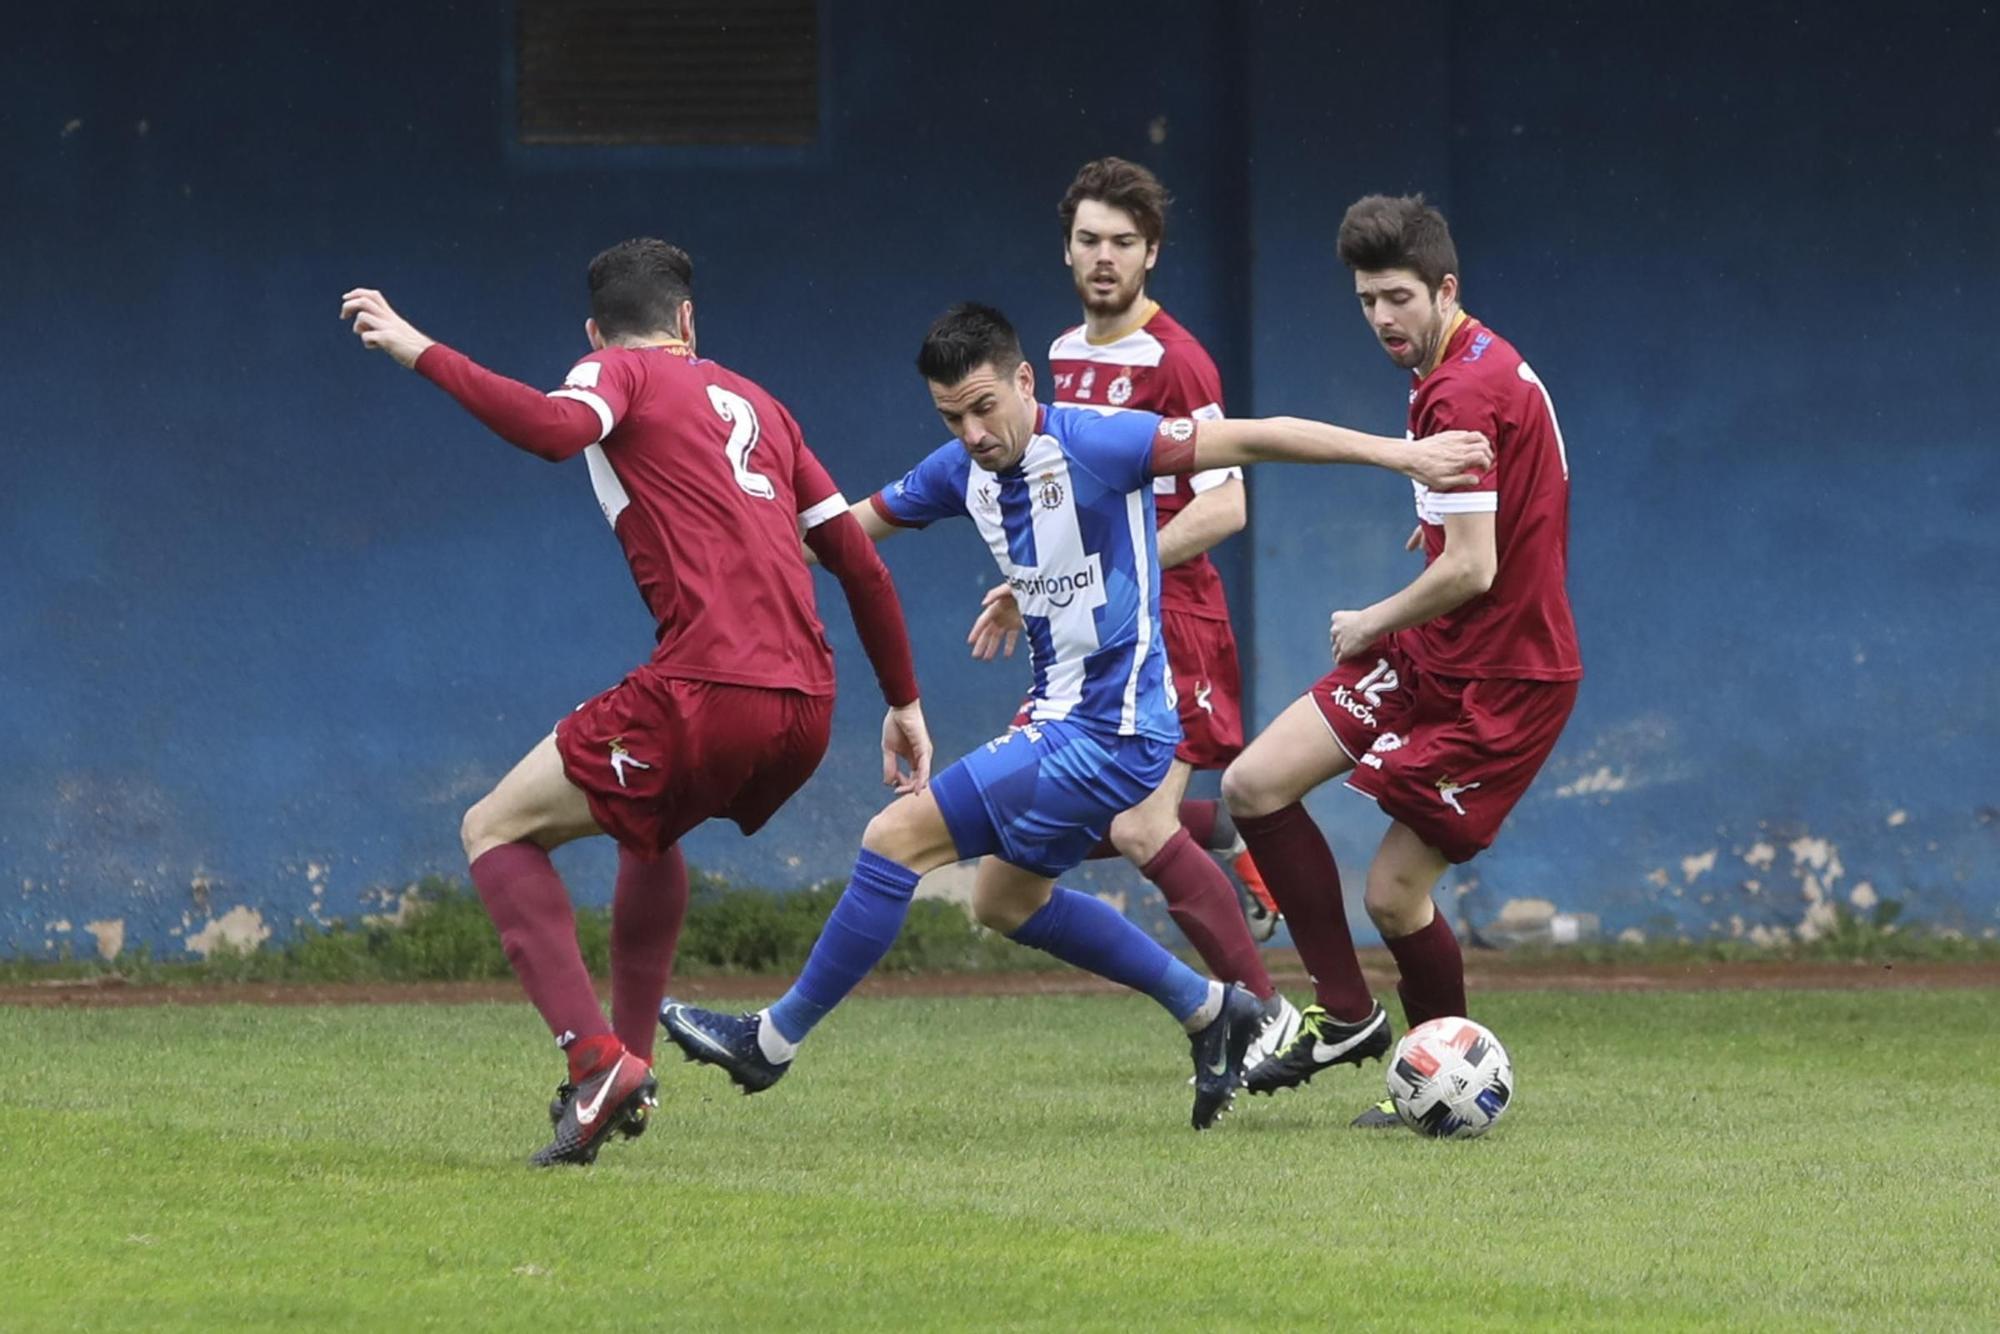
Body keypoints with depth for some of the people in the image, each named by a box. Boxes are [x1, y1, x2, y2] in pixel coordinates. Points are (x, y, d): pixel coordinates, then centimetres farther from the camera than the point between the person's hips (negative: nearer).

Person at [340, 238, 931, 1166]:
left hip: (709, 689, -7)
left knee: (497, 831, 4)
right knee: (649, 825, 36)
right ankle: (632, 1070, 32)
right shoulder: (753, 403, 25)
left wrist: (420, 353, -11)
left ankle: (596, 1057, -14)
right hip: (806, 705, 7)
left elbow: (555, 429, -18)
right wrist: (904, 702, 33)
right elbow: (859, 560, 25)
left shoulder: (621, 371, 7)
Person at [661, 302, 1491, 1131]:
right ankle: (1211, 1013, 32)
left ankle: (772, 1041, 1)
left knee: (896, 838, -11)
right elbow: (847, 526, 19)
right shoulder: (963, 471, 3)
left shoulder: (1092, 445, -20)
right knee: (1006, 901, 25)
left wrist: (1400, 455, -25)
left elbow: (1250, 440, -22)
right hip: (1061, 717, 10)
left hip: (1109, 735, -10)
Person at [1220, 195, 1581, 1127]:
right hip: (1429, 660, 10)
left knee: (1393, 895, -5)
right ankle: (1345, 1014, 8)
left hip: (1498, 680, -10)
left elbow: (1469, 570, -24)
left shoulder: (1459, 395, -22)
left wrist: (1370, 626, -9)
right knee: (1255, 785, 1)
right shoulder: (1482, 362, 9)